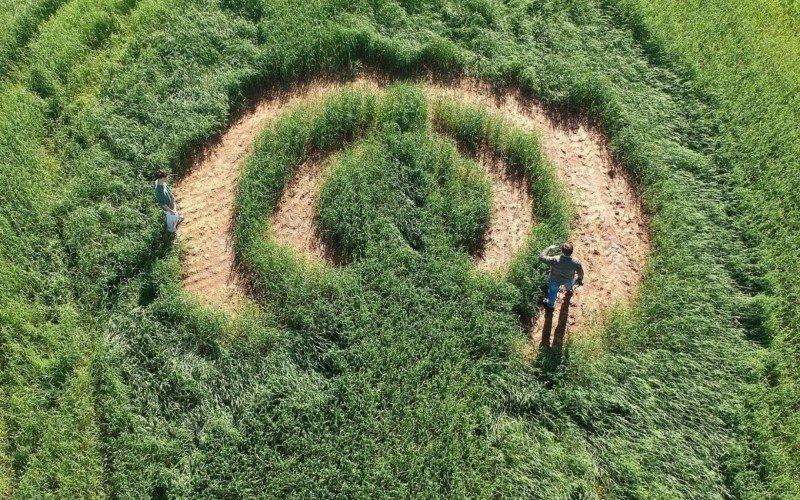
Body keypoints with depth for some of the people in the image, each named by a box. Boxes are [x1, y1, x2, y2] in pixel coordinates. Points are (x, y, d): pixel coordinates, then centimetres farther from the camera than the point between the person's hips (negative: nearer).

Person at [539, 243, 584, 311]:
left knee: (553, 291, 28)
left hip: (555, 280, -2)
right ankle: (569, 290, 74)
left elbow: (541, 257, -32)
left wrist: (549, 248, -20)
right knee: (568, 283, 39)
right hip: (569, 279, 2)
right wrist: (580, 279, 6)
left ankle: (550, 305, 54)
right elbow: (580, 272, -16)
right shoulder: (576, 262, -35)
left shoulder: (555, 261, -44)